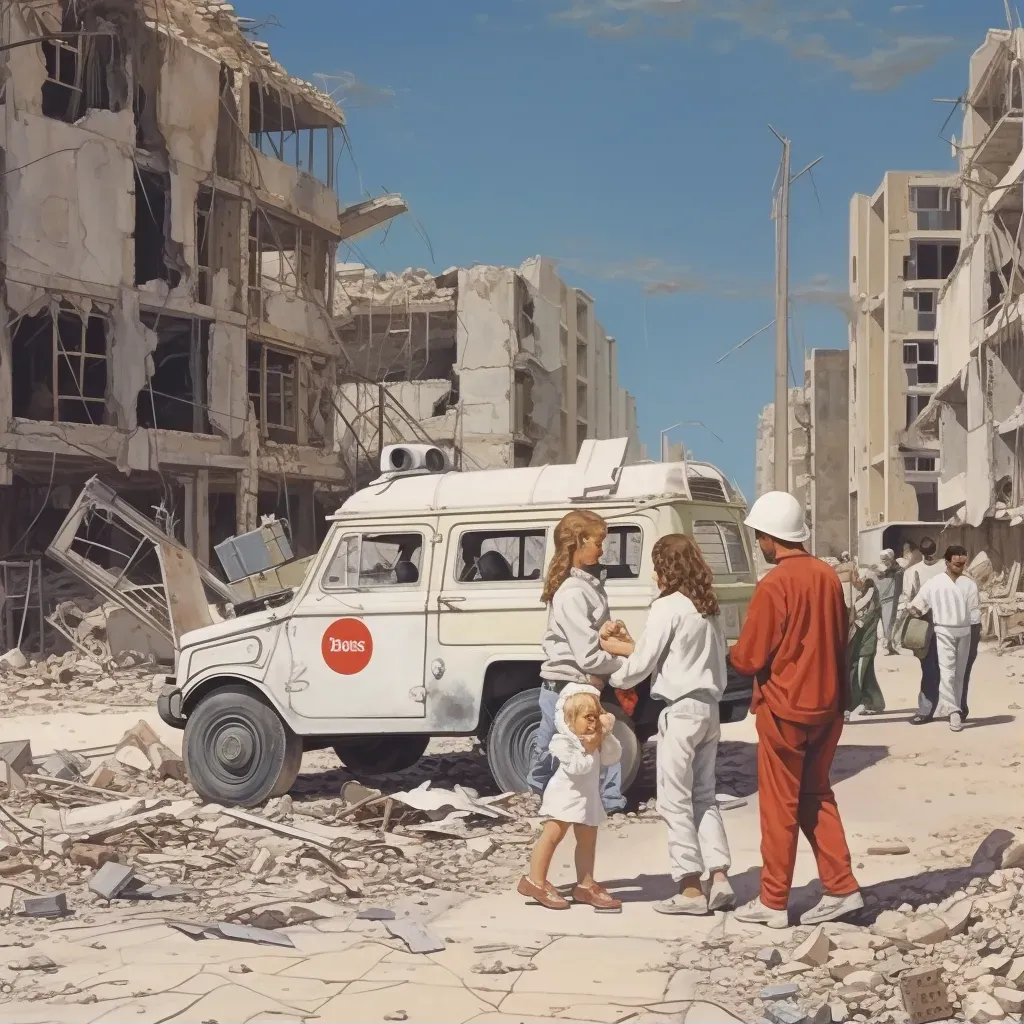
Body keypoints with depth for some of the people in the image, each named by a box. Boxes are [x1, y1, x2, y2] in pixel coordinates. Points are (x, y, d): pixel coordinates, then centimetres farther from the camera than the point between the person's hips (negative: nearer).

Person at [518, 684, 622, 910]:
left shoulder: (594, 739, 8)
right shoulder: (562, 741, -16)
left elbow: (613, 756, -1)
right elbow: (576, 767, -25)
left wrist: (607, 735, -10)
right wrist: (590, 749, -16)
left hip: (588, 797, 8)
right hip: (566, 794, -8)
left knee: (587, 841, 11)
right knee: (552, 835, -8)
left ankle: (585, 885, 18)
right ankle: (535, 881, -4)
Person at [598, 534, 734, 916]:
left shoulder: (667, 607, -13)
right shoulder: (708, 608, 11)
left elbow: (643, 663, -11)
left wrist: (609, 680, 7)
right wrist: (626, 647, 18)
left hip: (680, 710, -8)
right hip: (709, 707, 8)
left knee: (676, 801, 0)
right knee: (704, 797, 15)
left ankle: (691, 888, 1)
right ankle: (719, 879, 10)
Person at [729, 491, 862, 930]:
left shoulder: (773, 586, -19)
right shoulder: (828, 576, 2)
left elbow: (749, 658, -14)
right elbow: (838, 641, 11)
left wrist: (728, 654, 6)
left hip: (785, 708, -6)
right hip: (826, 704, 6)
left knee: (779, 804, 4)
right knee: (816, 796, 18)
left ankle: (773, 902, 11)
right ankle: (841, 888, 15)